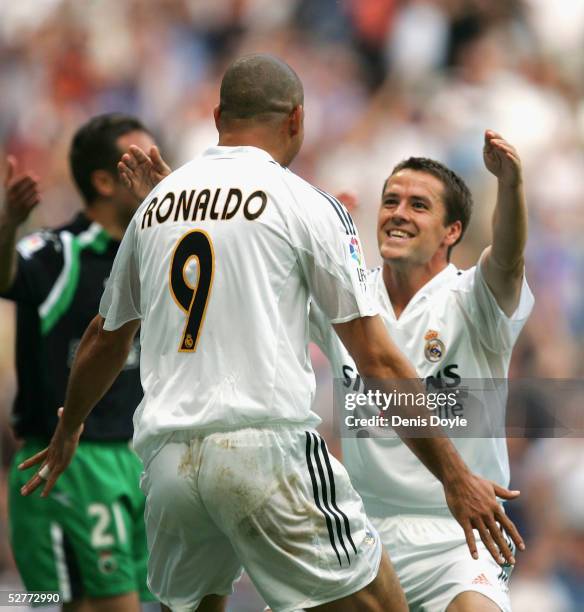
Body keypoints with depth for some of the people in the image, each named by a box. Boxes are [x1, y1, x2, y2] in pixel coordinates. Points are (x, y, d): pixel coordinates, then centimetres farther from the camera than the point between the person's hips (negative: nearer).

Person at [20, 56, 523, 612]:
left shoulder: (155, 202, 16)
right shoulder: (302, 201, 1)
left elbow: (104, 342, 29)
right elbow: (376, 359, -1)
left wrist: (66, 433, 47)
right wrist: (455, 476, 3)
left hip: (165, 457, 6)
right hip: (266, 446, -5)